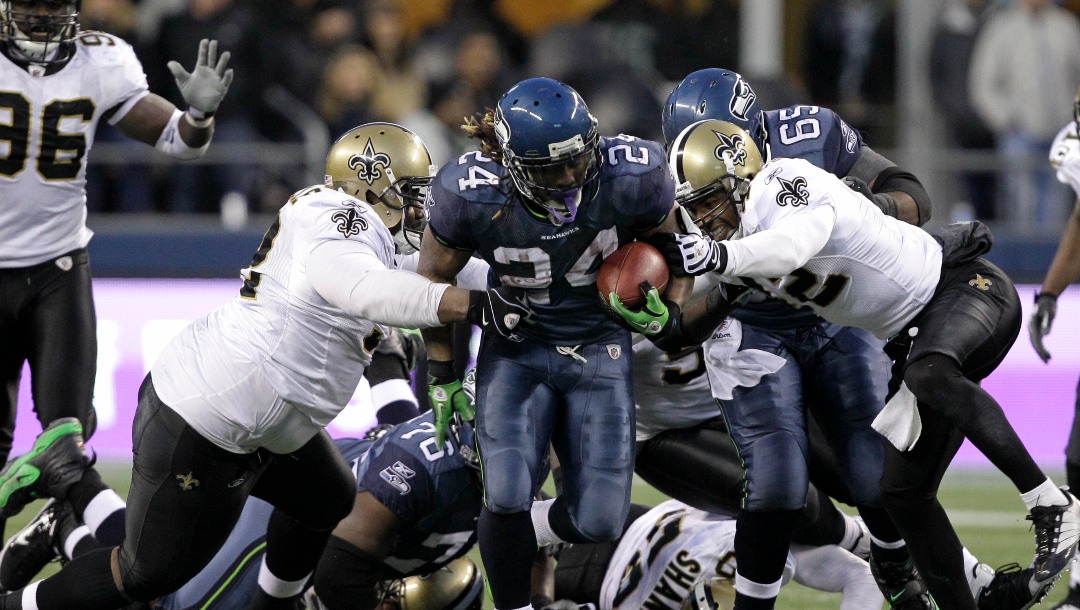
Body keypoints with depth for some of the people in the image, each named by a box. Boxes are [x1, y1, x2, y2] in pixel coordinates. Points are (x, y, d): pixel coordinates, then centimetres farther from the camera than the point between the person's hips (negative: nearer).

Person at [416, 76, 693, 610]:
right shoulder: (471, 195, -23)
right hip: (517, 350, -1)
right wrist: (442, 375, 1)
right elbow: (435, 277, -3)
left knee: (598, 521, -2)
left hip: (600, 350, 1)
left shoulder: (631, 178, -21)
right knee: (507, 495, -20)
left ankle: (523, 535, 32)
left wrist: (667, 311, -15)